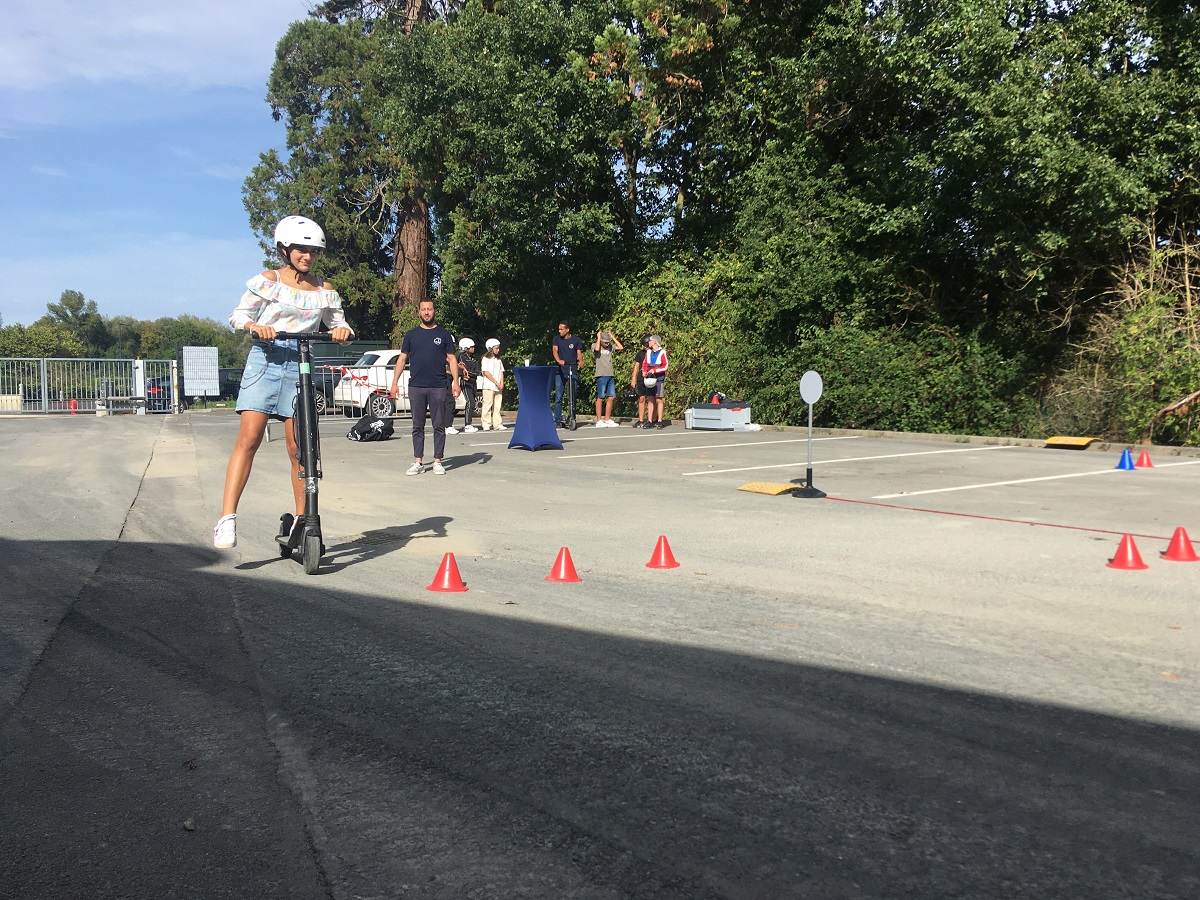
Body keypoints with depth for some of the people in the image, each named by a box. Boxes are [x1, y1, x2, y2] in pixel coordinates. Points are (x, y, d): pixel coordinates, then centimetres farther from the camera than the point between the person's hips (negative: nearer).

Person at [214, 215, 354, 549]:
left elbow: (338, 323, 15)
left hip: (301, 367, 3)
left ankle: (301, 519, 12)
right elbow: (238, 315, 2)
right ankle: (227, 517, -16)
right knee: (249, 438, -14)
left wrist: (342, 331, -9)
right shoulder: (268, 281, 3)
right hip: (265, 361, -2)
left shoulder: (324, 290, 11)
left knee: (298, 450, 1)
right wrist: (255, 325, -21)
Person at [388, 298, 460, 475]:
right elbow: (402, 359, 12)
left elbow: (451, 359, 7)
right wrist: (395, 382, 5)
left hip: (438, 387, -1)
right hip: (416, 387, 1)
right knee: (417, 426, 5)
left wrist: (455, 381, -4)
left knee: (439, 426, 0)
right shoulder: (411, 334, 11)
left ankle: (437, 462, 6)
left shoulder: (444, 334, 8)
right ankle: (418, 462, 10)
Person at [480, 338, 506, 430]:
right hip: (489, 386, -6)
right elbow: (486, 373, -9)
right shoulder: (486, 359, -2)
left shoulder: (498, 359, 19)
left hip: (498, 387, 6)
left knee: (497, 406, 5)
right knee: (488, 405, -7)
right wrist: (496, 383, -11)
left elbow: (501, 372, 18)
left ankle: (498, 424, 6)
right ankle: (486, 425, -5)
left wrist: (501, 383, 2)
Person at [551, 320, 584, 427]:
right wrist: (558, 360, -29)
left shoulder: (576, 340, 6)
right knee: (558, 397, -3)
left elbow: (579, 353, 3)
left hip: (573, 371, 0)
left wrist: (580, 361, -21)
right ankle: (557, 420, 1)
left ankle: (572, 418, 13)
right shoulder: (557, 339, 7)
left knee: (574, 396, 2)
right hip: (560, 371, 0)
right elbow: (554, 350, -8)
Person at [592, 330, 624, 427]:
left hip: (611, 375, 6)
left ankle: (607, 419, 16)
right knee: (600, 398, -4)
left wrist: (612, 336, 8)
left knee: (612, 397, 6)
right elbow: (597, 349, -21)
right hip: (601, 375, -6)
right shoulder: (594, 346, 0)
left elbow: (620, 347, 6)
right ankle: (599, 421, 0)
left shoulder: (610, 347, 14)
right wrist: (598, 337, -9)